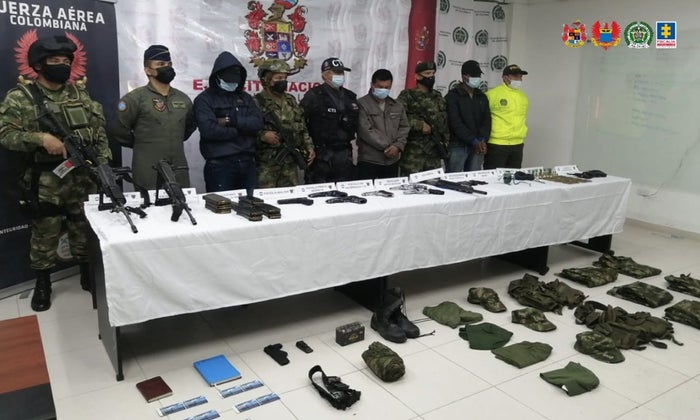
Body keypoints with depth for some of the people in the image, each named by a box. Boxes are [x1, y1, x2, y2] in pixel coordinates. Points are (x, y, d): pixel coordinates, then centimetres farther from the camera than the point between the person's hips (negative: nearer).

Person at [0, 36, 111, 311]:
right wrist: (41, 138, -23)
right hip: (45, 183, -3)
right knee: (45, 234, 7)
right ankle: (42, 284, 23)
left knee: (86, 230, 13)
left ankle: (89, 275, 30)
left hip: (84, 179, 3)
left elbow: (99, 131, 8)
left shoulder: (80, 94, 8)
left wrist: (103, 165, -1)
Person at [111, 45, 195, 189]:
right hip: (148, 174, -5)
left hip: (180, 172, 5)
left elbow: (189, 126, 26)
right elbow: (118, 130, -1)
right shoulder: (135, 98, -5)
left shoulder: (183, 99, 12)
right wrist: (142, 145, 8)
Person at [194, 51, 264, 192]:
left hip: (248, 162, 5)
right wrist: (243, 129, -5)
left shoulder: (245, 97, 16)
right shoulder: (204, 99, -1)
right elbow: (209, 130, -16)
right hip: (219, 165, -5)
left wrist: (232, 121, -11)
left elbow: (258, 122, 1)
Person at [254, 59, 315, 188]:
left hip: (291, 163, 6)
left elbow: (302, 128, 19)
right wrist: (262, 136, -25)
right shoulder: (256, 103, -7)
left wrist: (309, 147, 10)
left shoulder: (291, 101, 14)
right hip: (266, 164, -6)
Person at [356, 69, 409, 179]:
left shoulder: (397, 106, 15)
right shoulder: (362, 104, -5)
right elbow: (366, 131, -14)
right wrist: (387, 146, -13)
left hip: (392, 160, 6)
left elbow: (404, 128, 12)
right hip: (368, 160, -5)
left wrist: (398, 146, -7)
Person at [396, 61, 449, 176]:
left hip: (435, 152, 6)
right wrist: (420, 125, -16)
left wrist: (446, 140, 11)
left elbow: (444, 121, 22)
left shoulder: (438, 97, 16)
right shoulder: (407, 96, -4)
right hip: (413, 152, -6)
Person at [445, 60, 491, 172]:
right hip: (457, 146, -5)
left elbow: (487, 120, 9)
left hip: (477, 146, 6)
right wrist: (474, 141, -17)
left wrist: (482, 140, -8)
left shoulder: (482, 97, 16)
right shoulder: (452, 96, -3)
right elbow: (455, 122, -12)